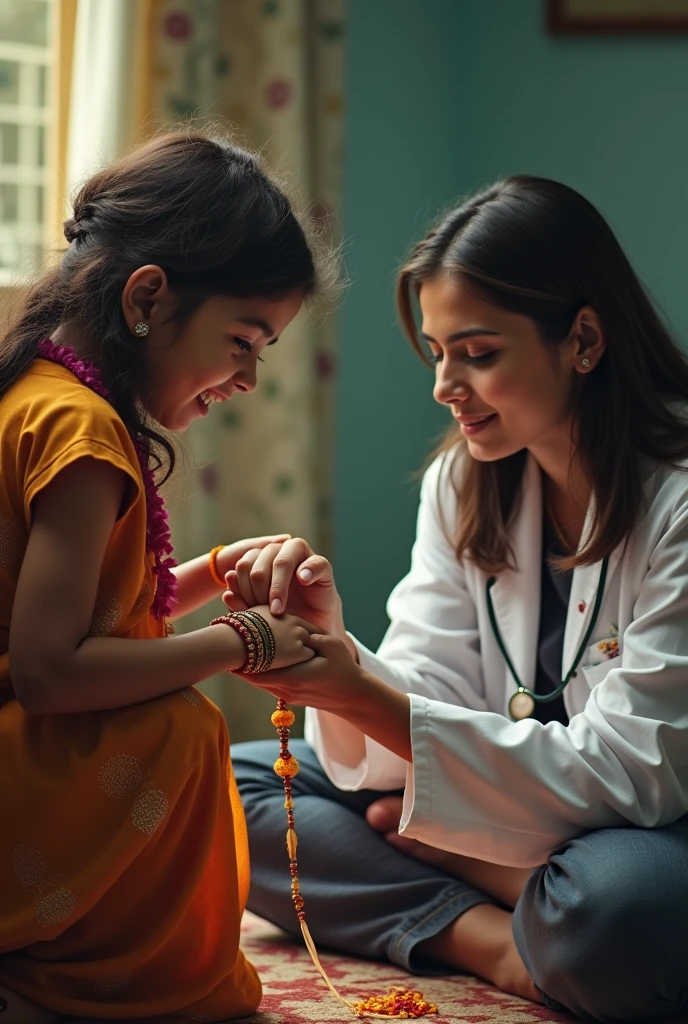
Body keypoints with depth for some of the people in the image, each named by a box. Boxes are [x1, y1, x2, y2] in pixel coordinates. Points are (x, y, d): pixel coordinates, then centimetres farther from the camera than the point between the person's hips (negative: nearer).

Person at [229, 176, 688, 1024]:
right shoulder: (463, 483, 2)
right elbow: (430, 700, -3)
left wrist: (368, 700, -29)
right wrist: (329, 641, -25)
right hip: (510, 811, 7)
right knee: (229, 787, -7)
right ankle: (495, 937, -18)